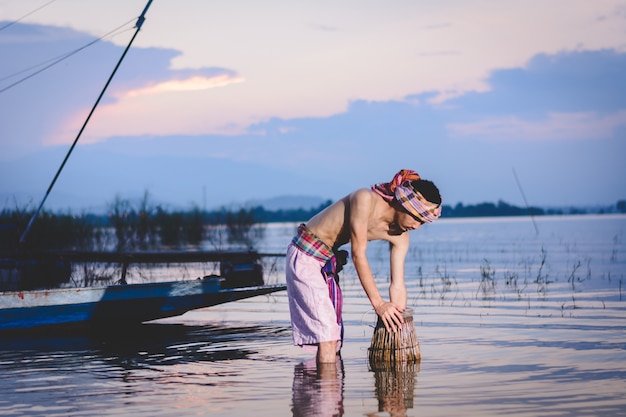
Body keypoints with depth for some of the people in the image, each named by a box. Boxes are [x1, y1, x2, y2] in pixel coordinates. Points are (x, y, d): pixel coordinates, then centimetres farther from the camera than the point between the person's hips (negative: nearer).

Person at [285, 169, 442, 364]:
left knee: (333, 334, 12)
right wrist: (377, 302, -28)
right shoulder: (366, 199, -27)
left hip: (329, 262, 8)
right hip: (306, 256, -8)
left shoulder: (400, 237, -6)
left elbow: (397, 285, -3)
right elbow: (358, 253, -27)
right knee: (326, 334, -15)